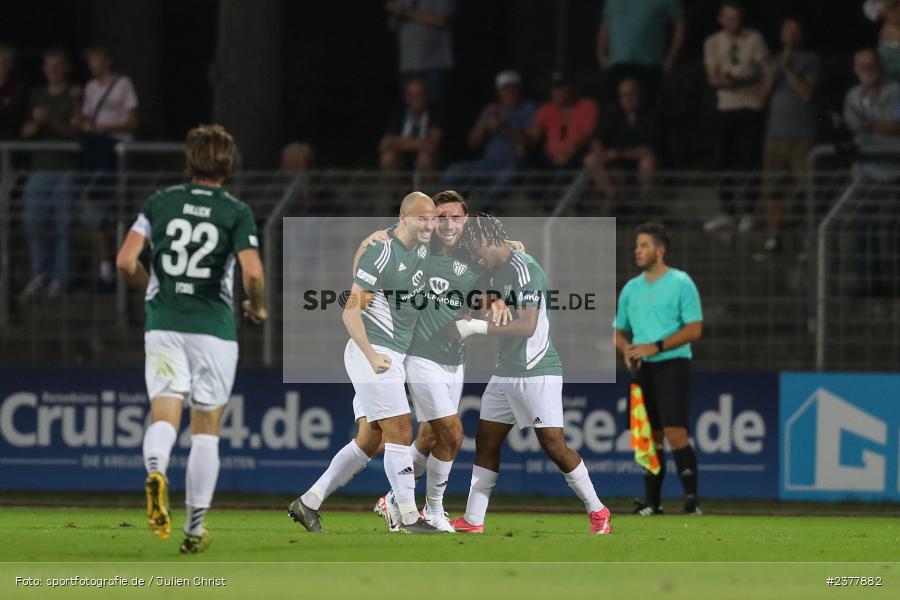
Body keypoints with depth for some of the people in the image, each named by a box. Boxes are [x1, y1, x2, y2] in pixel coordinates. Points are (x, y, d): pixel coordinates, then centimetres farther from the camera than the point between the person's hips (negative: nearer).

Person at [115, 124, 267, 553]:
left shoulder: (160, 202, 5)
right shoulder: (237, 213, -2)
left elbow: (126, 262, 0)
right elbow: (253, 274, -13)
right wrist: (257, 307, 8)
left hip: (163, 324, 1)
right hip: (213, 326, -1)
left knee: (164, 416, -4)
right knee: (206, 429, 8)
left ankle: (155, 471, -39)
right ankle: (195, 527, 8)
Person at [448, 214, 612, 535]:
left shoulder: (524, 270, -17)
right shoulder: (496, 272, 12)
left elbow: (527, 326, -24)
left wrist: (476, 327, -25)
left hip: (537, 373, -9)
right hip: (506, 372, 9)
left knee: (554, 445, -11)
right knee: (486, 441, 7)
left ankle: (597, 512, 2)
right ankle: (472, 521, 11)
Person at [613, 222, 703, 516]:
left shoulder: (681, 283, -3)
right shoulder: (631, 289, 14)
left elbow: (694, 329, -9)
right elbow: (619, 331, 21)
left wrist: (656, 347, -16)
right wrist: (626, 349, -3)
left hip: (673, 363, -6)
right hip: (643, 369, 6)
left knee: (676, 434, -14)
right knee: (650, 437, 6)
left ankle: (691, 500, -13)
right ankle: (652, 501, 9)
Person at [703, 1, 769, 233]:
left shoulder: (754, 39, 0)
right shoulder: (713, 43, 7)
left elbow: (762, 72, -1)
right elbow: (713, 78, 1)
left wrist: (739, 81, -16)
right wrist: (723, 81, -22)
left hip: (750, 107, -3)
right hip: (725, 107, 3)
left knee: (749, 161, -6)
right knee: (724, 161, 2)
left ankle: (748, 214, 0)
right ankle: (727, 213, 11)